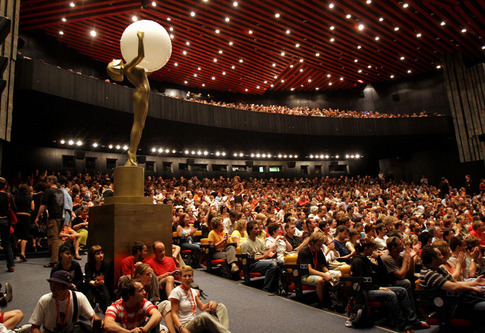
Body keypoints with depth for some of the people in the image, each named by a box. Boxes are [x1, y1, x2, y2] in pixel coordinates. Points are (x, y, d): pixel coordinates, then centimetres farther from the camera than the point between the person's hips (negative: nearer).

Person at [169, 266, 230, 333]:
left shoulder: (193, 291, 14)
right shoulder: (176, 292, -8)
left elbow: (202, 307, 13)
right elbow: (174, 314, -12)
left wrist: (210, 303, -9)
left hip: (195, 322, 8)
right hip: (185, 325, -8)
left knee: (221, 306, -5)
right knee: (203, 316, -39)